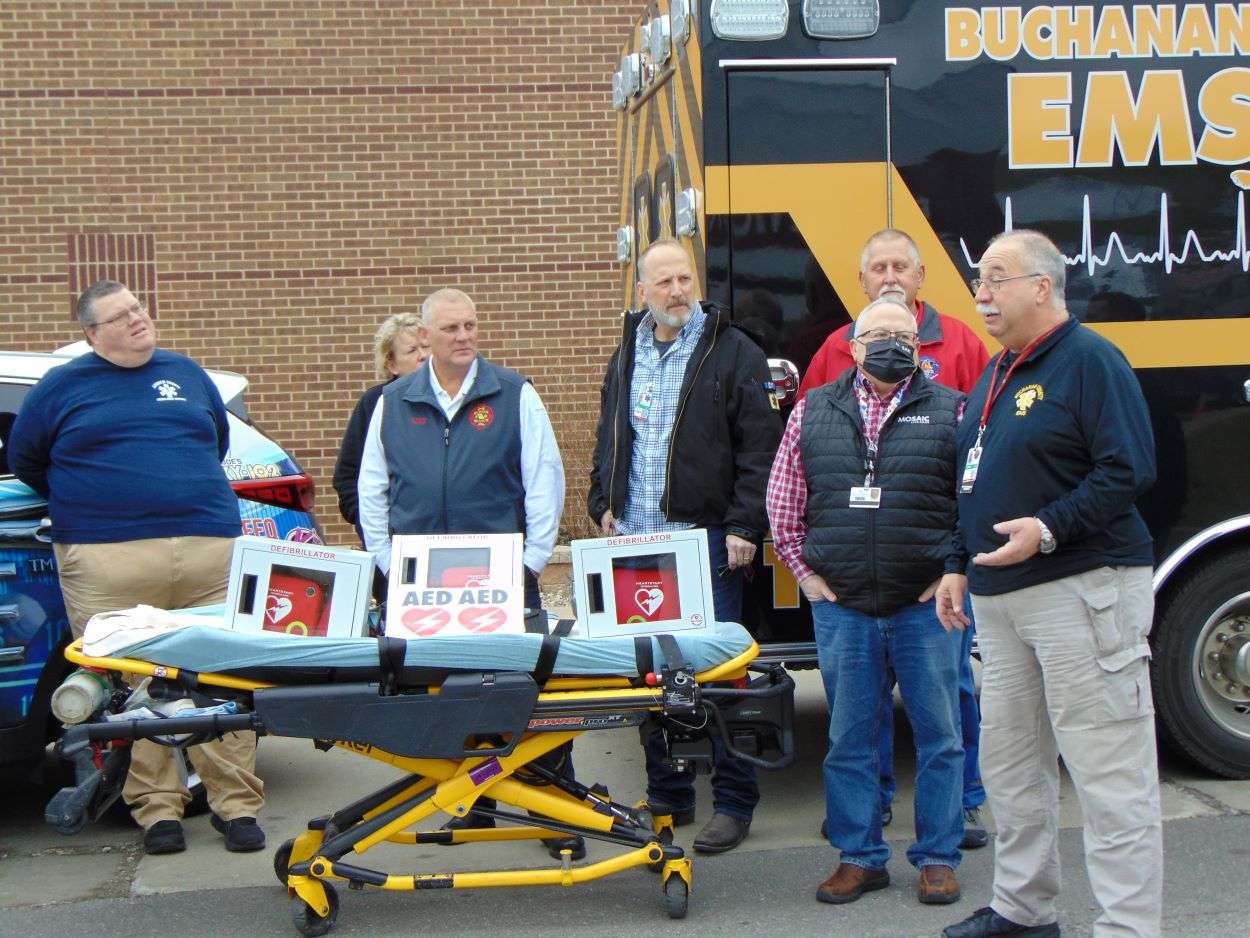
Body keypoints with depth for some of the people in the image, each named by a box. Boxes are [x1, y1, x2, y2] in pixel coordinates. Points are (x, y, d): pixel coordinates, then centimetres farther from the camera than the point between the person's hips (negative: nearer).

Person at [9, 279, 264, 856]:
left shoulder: (185, 373, 17)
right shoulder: (62, 387, 9)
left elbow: (218, 440, 29)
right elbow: (23, 459, 17)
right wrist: (82, 507, 16)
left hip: (209, 549, 2)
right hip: (108, 564, -2)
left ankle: (237, 804, 5)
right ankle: (157, 809, 6)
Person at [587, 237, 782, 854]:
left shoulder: (732, 352, -3)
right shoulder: (627, 356, 14)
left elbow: (760, 447, -7)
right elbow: (608, 439, 24)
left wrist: (743, 525, -12)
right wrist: (604, 506, 14)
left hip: (706, 539, -5)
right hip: (635, 540, 6)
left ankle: (733, 803, 7)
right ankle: (667, 796, 21)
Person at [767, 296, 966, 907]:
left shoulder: (950, 411, 3)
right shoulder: (813, 413, 8)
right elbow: (782, 505, 12)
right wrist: (804, 571, 6)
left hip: (926, 605, -1)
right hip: (840, 606, 2)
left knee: (938, 735, 5)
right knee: (848, 738, 8)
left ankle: (938, 857, 18)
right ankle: (859, 857, 20)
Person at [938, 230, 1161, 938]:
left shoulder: (1090, 360, -9)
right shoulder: (998, 374, 18)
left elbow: (1130, 469, -17)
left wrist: (1050, 529, -23)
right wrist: (959, 565, 20)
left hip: (1082, 588, -9)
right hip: (1001, 598, 9)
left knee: (1109, 773, -5)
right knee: (1010, 763, 15)